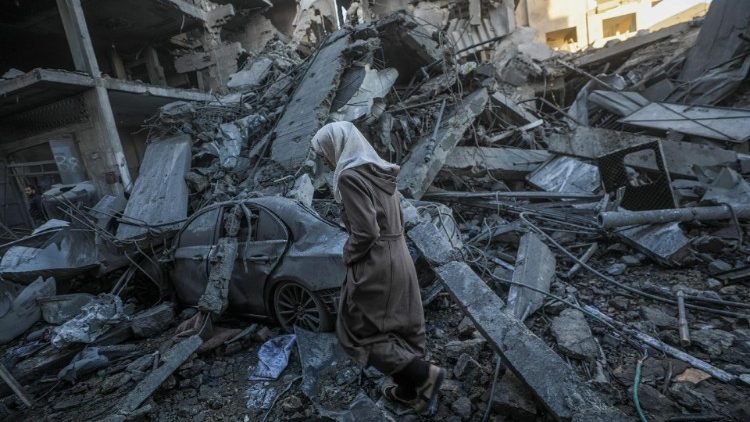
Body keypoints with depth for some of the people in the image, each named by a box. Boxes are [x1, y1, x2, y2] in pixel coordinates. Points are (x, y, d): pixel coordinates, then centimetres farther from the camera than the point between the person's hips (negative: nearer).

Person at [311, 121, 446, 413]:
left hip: (374, 264, -9)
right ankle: (409, 390, 32)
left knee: (357, 329, 8)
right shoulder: (381, 172, 10)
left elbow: (365, 231, -24)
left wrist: (348, 256, -6)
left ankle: (423, 373, 4)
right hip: (398, 257, 9)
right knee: (398, 325, 18)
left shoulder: (350, 175, -17)